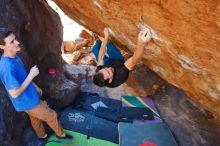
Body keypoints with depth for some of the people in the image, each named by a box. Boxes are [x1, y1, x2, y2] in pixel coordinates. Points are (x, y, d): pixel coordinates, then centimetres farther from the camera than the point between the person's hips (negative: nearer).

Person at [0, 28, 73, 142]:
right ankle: (60, 134, 34)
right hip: (27, 101, -8)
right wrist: (32, 75, -27)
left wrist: (35, 87, 18)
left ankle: (42, 136, 53)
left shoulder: (14, 56, -4)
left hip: (29, 97, 8)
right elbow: (15, 93, -30)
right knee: (51, 116, 9)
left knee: (35, 118, 29)